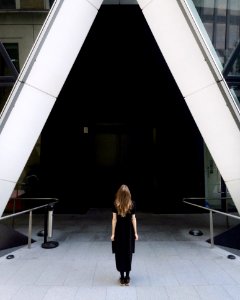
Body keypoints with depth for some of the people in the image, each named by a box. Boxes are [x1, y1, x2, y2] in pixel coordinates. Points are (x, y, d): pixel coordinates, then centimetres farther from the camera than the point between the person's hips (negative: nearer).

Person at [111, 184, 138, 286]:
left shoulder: (115, 204, -12)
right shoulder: (132, 204, -10)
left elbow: (114, 219, -10)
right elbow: (133, 219, -6)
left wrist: (113, 234, -2)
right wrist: (135, 233, 2)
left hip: (119, 232, -1)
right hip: (129, 232, 1)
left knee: (120, 255, 11)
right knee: (128, 254, 13)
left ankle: (122, 277, 19)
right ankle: (126, 277, 21)